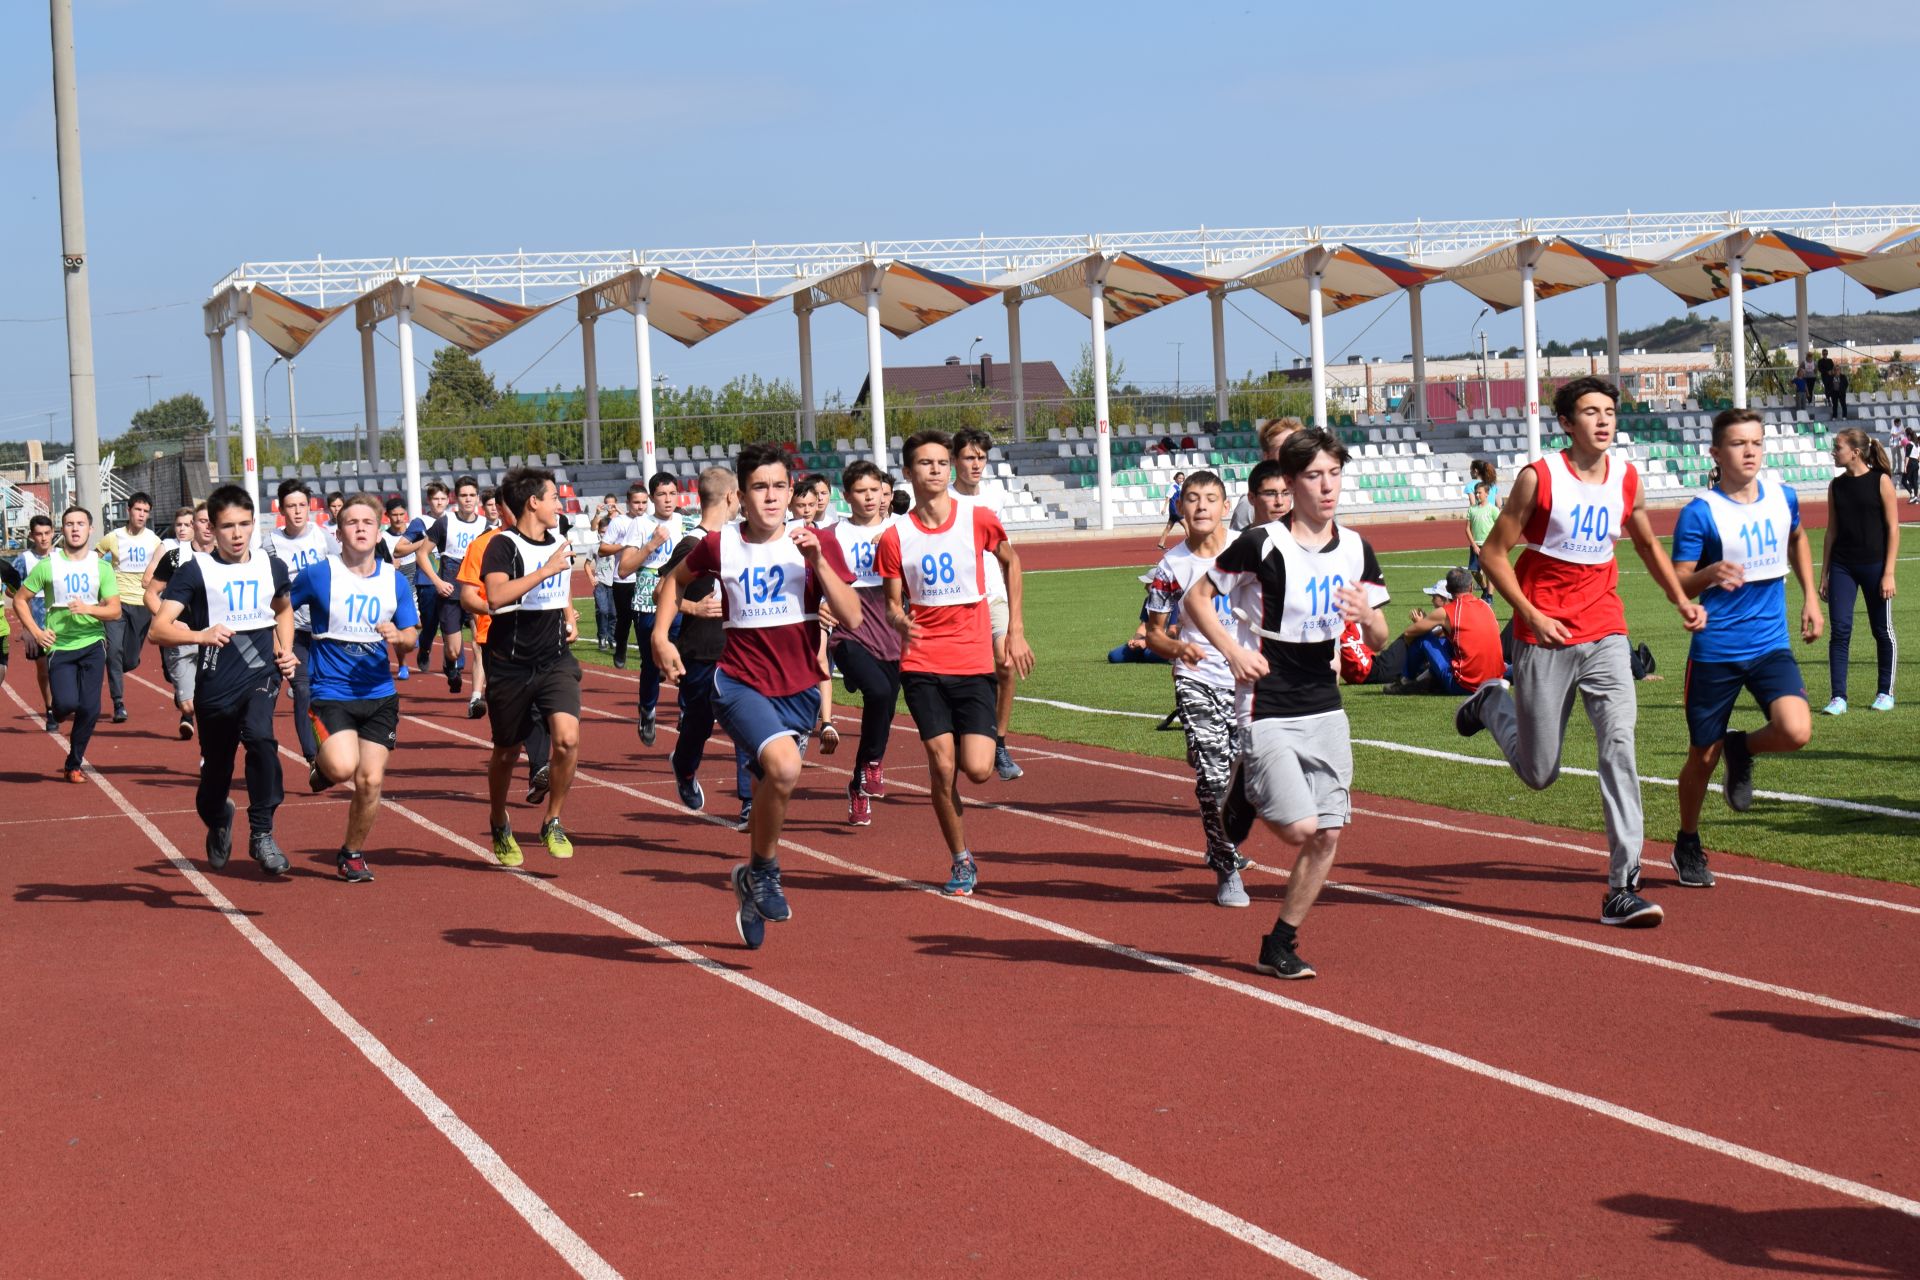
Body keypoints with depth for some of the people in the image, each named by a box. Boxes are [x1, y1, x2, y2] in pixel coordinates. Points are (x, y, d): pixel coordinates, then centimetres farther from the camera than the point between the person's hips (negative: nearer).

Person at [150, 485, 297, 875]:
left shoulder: (272, 566, 7)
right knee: (216, 770, 11)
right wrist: (201, 635, -32)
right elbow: (159, 628, -15)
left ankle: (261, 832, -18)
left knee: (260, 737, -29)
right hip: (215, 683, -1)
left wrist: (285, 651, 12)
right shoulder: (195, 571, -6)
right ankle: (217, 822, 46)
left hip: (261, 673, 1)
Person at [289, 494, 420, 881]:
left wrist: (399, 637, -15)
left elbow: (410, 642, 7)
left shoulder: (396, 581, 4)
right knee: (343, 768, -24)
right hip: (330, 693, -3)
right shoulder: (318, 576, -6)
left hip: (379, 694, 3)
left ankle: (353, 853, 21)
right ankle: (321, 764, 14)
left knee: (370, 780, -1)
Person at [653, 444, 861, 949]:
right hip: (741, 683, -3)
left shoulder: (816, 543, -1)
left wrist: (817, 562, -18)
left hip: (799, 688, 3)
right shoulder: (719, 545, -2)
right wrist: (660, 636, 7)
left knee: (768, 790, 12)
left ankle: (751, 886, 37)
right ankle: (764, 869, -6)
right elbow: (678, 579, 19)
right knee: (784, 766, -28)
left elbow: (852, 618, -9)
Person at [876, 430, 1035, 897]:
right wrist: (901, 622, -21)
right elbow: (893, 604, 4)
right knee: (942, 768, -5)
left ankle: (980, 744, 28)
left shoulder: (978, 518, -2)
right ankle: (961, 860, 13)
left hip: (974, 661, 0)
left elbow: (1010, 562, 15)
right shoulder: (894, 536, -1)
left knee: (977, 769, -10)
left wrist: (1015, 629, 11)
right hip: (922, 665, 0)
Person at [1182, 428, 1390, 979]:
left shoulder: (1356, 549, 4)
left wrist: (1365, 617, -15)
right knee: (1299, 828, -15)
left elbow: (1379, 641, 8)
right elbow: (1197, 597, -3)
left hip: (1325, 710, 5)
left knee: (1328, 836, 1)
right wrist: (1233, 651, -16)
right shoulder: (1262, 544, -12)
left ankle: (1278, 946, 16)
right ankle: (1241, 801, 19)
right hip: (1268, 709, -5)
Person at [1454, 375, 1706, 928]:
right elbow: (1494, 553, -5)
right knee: (1539, 773, 6)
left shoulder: (1627, 478, 5)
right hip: (1545, 637, -3)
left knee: (1619, 744, -15)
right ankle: (1492, 702, 39)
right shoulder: (1538, 478, -9)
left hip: (1605, 635, 3)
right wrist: (1531, 615, -16)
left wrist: (1682, 600, 13)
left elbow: (1648, 544, 23)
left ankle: (1622, 887, -14)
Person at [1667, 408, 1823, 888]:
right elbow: (1677, 586, -10)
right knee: (1703, 757, 6)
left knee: (1796, 732, -21)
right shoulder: (1700, 512, -10)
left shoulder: (1783, 499, 4)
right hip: (1715, 651, -3)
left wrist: (1810, 597, 20)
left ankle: (1742, 748, 14)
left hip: (1771, 646, 3)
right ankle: (1687, 845, 31)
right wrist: (1710, 574, -30)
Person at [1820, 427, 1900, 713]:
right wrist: (1824, 575, 10)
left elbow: (1893, 529, -6)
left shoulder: (1880, 481, -6)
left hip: (1874, 565, -3)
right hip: (1842, 567, 3)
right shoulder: (1836, 486, 6)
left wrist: (1888, 573, -11)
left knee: (1882, 631, 7)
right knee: (1840, 630, -5)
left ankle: (1885, 693, 21)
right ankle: (1838, 697, -4)